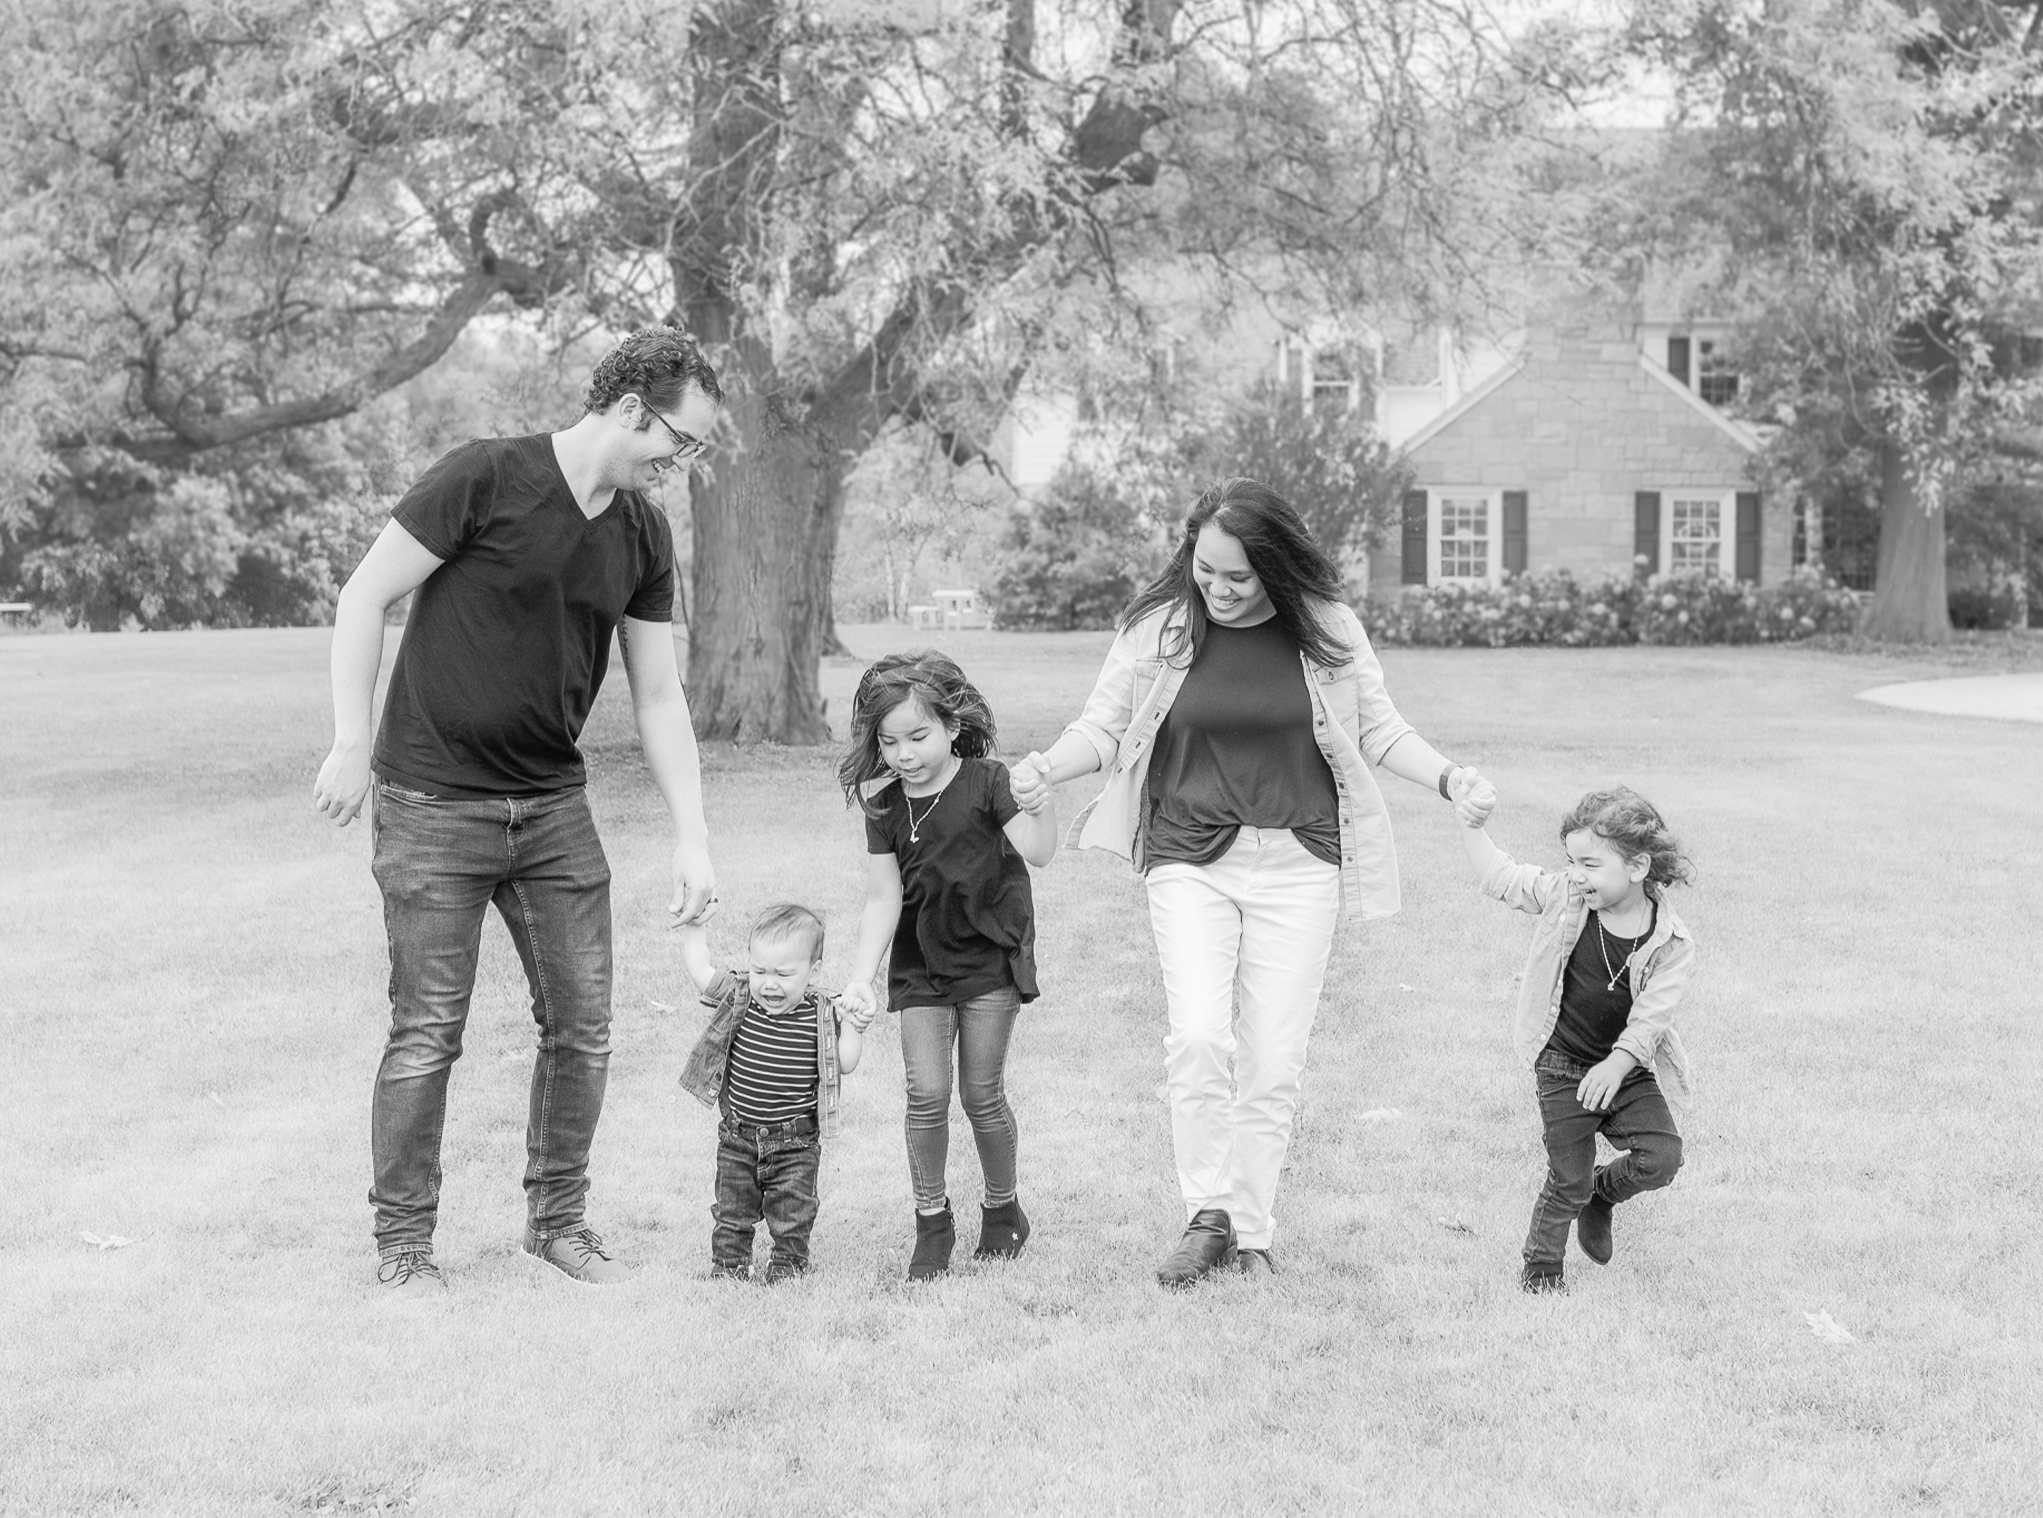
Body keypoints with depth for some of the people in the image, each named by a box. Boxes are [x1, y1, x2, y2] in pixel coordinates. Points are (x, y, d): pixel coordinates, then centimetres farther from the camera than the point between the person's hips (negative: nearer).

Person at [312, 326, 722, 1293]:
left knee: (582, 1025, 6)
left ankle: (558, 1220, 23)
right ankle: (401, 1242, 12)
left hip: (553, 806, 6)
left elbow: (657, 696, 9)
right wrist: (352, 744, -11)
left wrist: (692, 838, 4)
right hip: (432, 805, -6)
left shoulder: (644, 534, 6)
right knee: (429, 1034, -2)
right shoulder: (484, 479, -13)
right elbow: (363, 600, -8)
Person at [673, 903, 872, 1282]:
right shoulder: (736, 998, -6)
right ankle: (728, 1268, 25)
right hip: (737, 1138, 2)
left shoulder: (822, 1016, -9)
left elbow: (844, 1064, -7)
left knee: (792, 1217, 6)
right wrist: (693, 923, -9)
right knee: (732, 1213, 12)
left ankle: (787, 1268, 22)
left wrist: (855, 1026, -20)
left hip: (796, 1142, -2)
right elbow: (697, 968, -4)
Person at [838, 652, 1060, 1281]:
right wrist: (861, 976, -7)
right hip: (919, 964, 3)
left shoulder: (985, 781, -10)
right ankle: (932, 1222, 11)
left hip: (989, 956, -2)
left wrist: (1041, 803, -40)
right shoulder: (884, 804, -2)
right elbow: (882, 898, 1)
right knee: (926, 1092, -6)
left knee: (982, 1093, 1)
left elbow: (1038, 853, -20)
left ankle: (1003, 1210, 23)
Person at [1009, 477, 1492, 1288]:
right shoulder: (1157, 624, -2)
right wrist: (1044, 769, -15)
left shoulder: (1327, 628, -2)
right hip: (1190, 862, 0)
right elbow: (1103, 725, 4)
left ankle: (1252, 1235, 18)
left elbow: (1379, 729, 8)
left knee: (1273, 1064, 1)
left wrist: (1446, 777, -8)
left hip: (1296, 865, 1)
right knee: (1197, 1039, -18)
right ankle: (1207, 1215, 1)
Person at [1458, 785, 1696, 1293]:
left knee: (1661, 1156, -13)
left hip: (1627, 1068, 1)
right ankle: (1541, 1264, 22)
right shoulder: (1563, 897, -8)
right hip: (1563, 1065, -1)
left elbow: (1650, 1016, -19)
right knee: (1569, 1178, -3)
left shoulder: (1671, 944, -14)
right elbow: (1500, 876, 0)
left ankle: (1602, 1192, 20)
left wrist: (1617, 1064, -34)